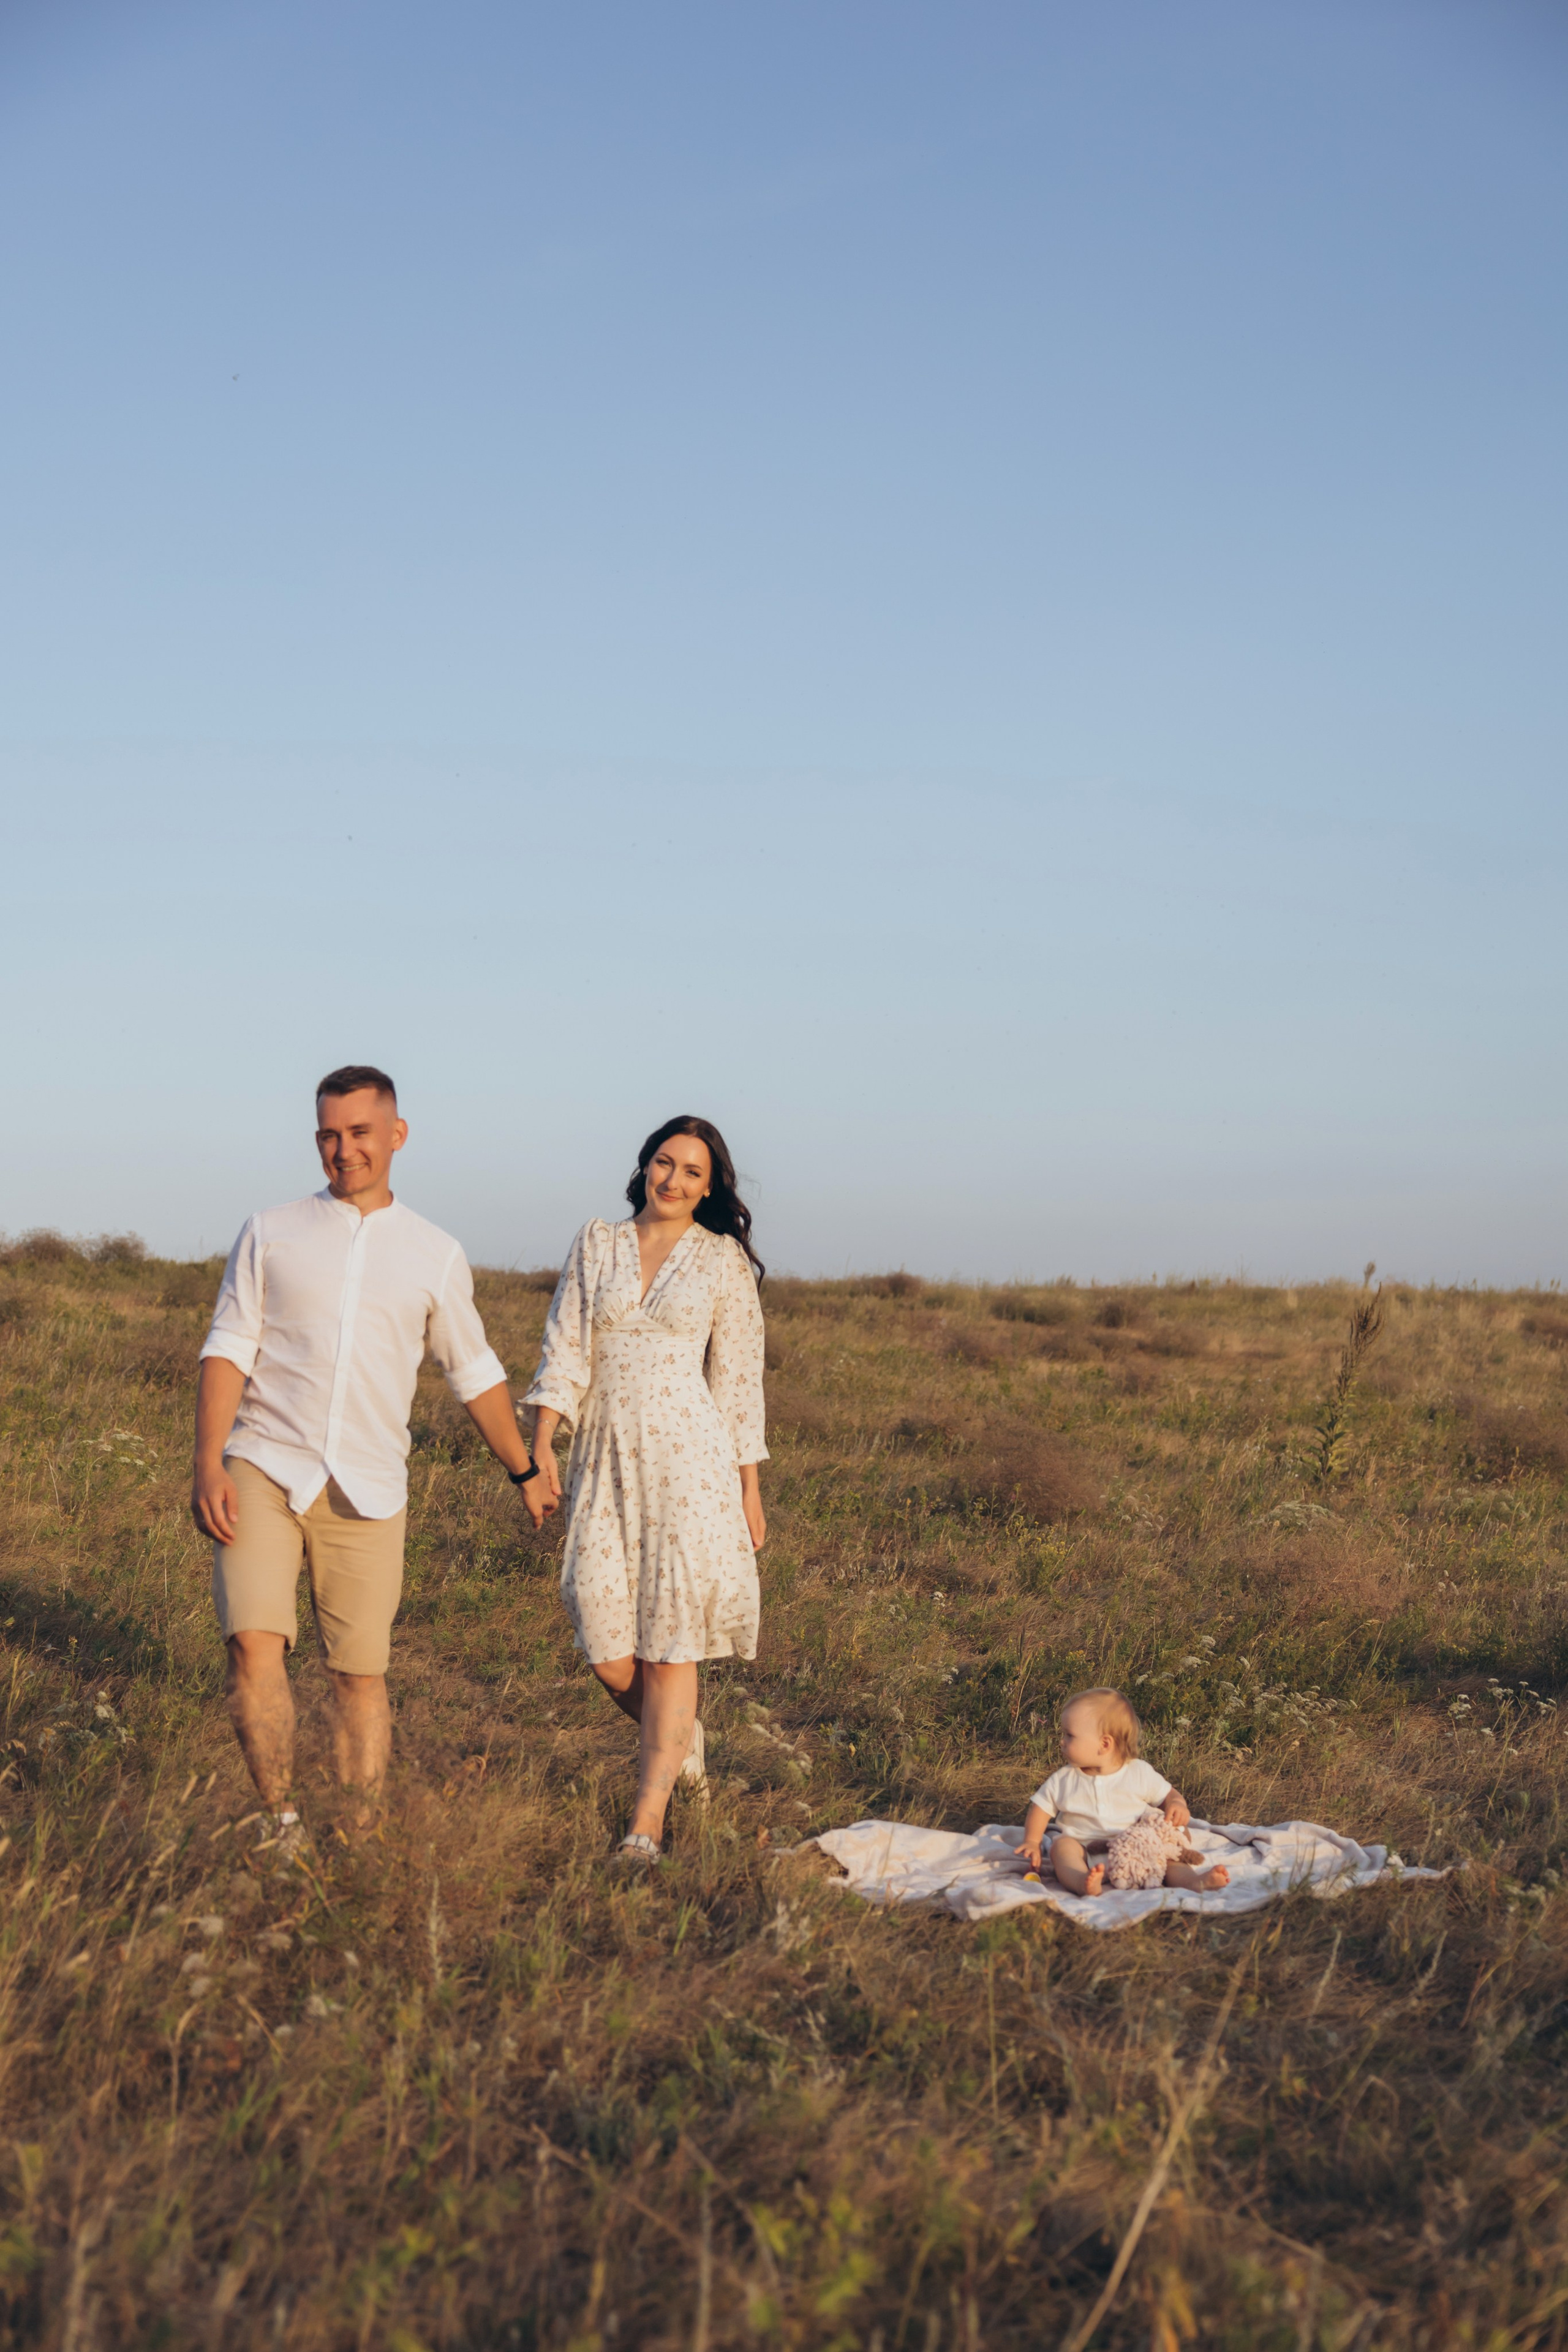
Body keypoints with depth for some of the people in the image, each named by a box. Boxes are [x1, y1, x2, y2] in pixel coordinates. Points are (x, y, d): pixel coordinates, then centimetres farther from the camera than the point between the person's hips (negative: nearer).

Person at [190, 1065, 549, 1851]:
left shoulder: (435, 1255, 11)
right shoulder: (269, 1234, 8)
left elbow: (475, 1372, 21)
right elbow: (227, 1349, 2)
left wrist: (524, 1472, 25)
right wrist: (206, 1466, -10)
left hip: (366, 1491, 1)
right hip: (264, 1471, -1)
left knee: (360, 1673, 1)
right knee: (255, 1643, -17)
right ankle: (280, 1822, -7)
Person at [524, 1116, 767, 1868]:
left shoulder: (724, 1261, 5)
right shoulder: (595, 1245, 11)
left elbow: (739, 1379, 6)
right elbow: (565, 1352, 5)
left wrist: (750, 1487, 5)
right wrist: (539, 1445, -7)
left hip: (689, 1458, -3)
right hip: (605, 1460, 3)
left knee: (669, 1643, -6)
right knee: (607, 1646, -1)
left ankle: (647, 1821, -2)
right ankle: (682, 1742, 29)